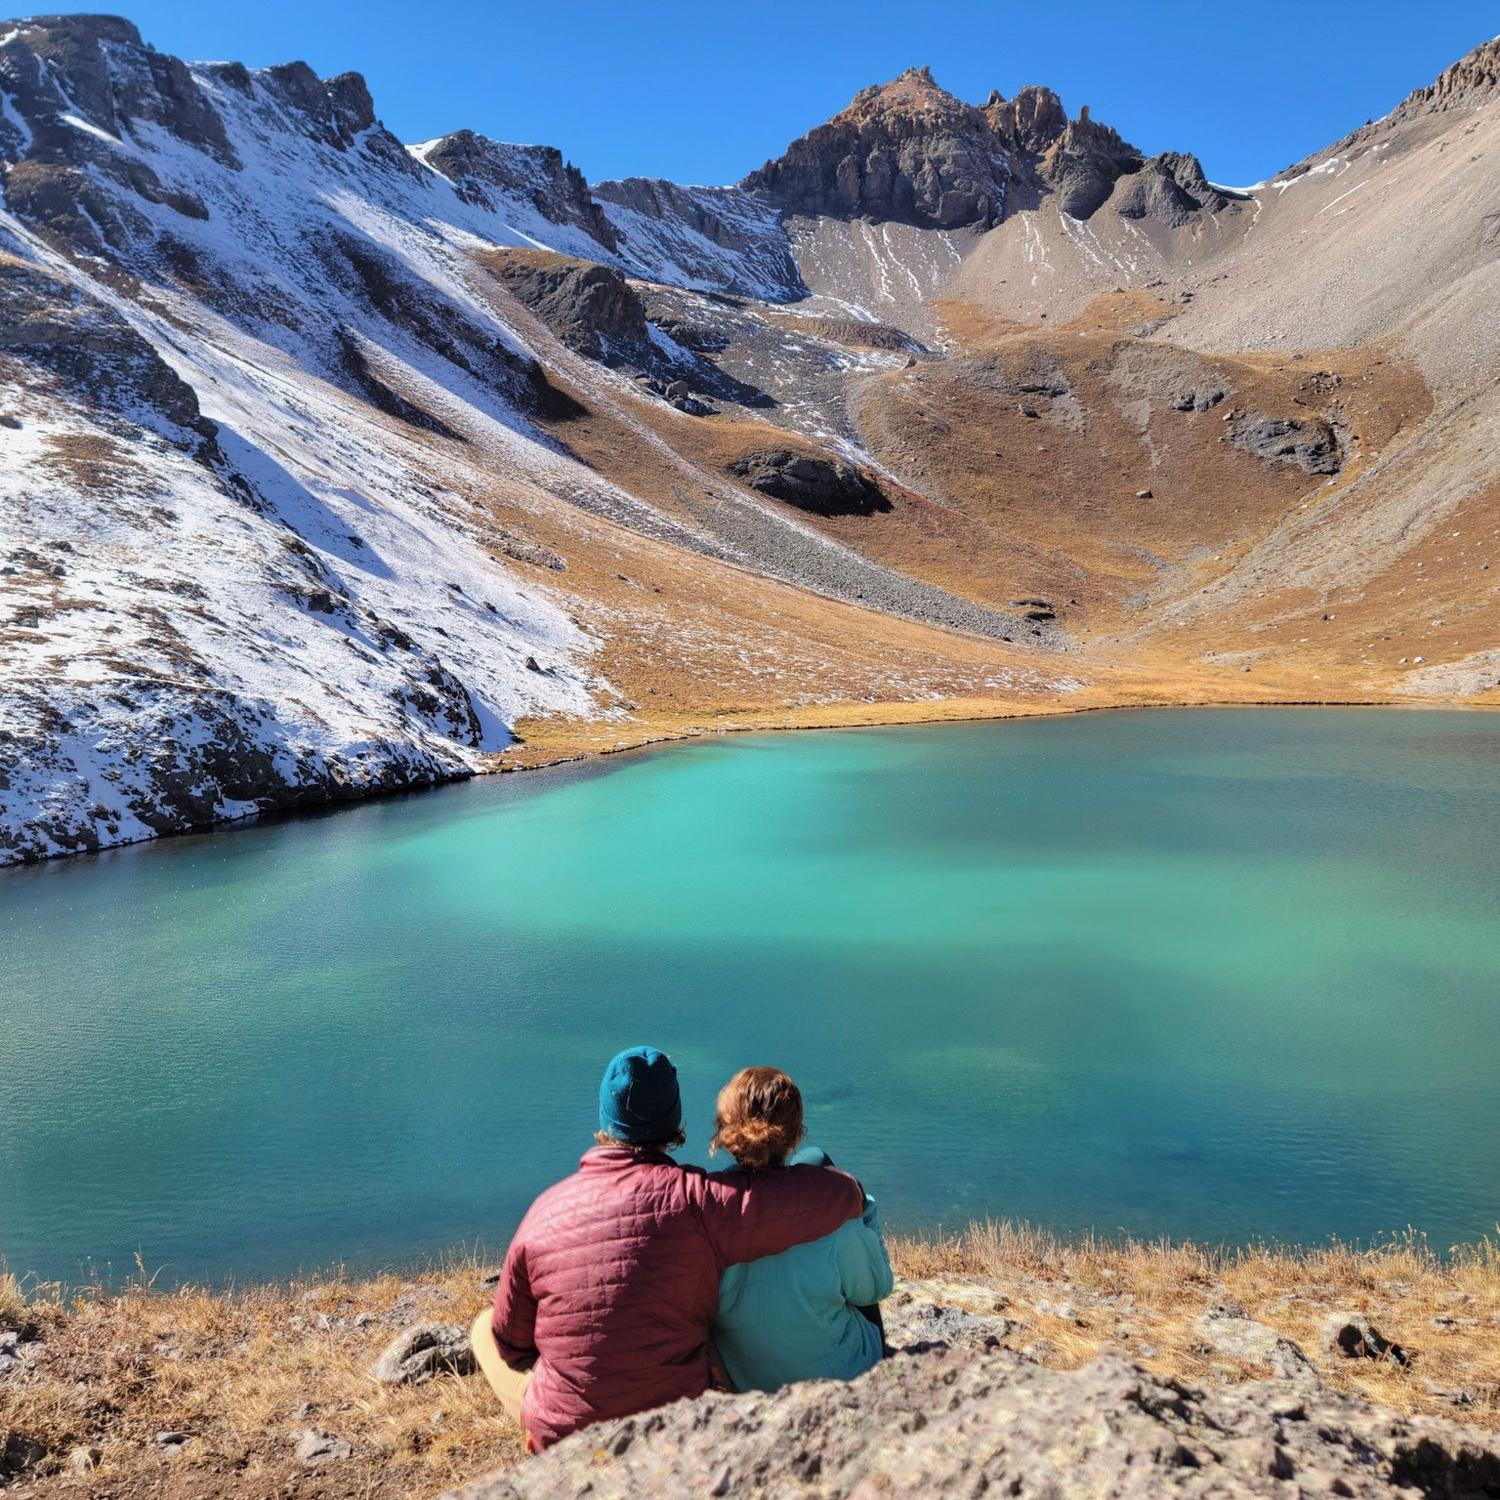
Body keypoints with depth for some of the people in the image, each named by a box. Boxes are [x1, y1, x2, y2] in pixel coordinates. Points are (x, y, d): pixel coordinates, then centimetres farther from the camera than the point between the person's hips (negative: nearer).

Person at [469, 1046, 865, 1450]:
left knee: (486, 1327, 26)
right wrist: (850, 1192, 5)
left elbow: (511, 1339, 2)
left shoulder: (545, 1211, -11)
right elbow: (837, 1195, -18)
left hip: (560, 1435, 1)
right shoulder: (695, 1199, -20)